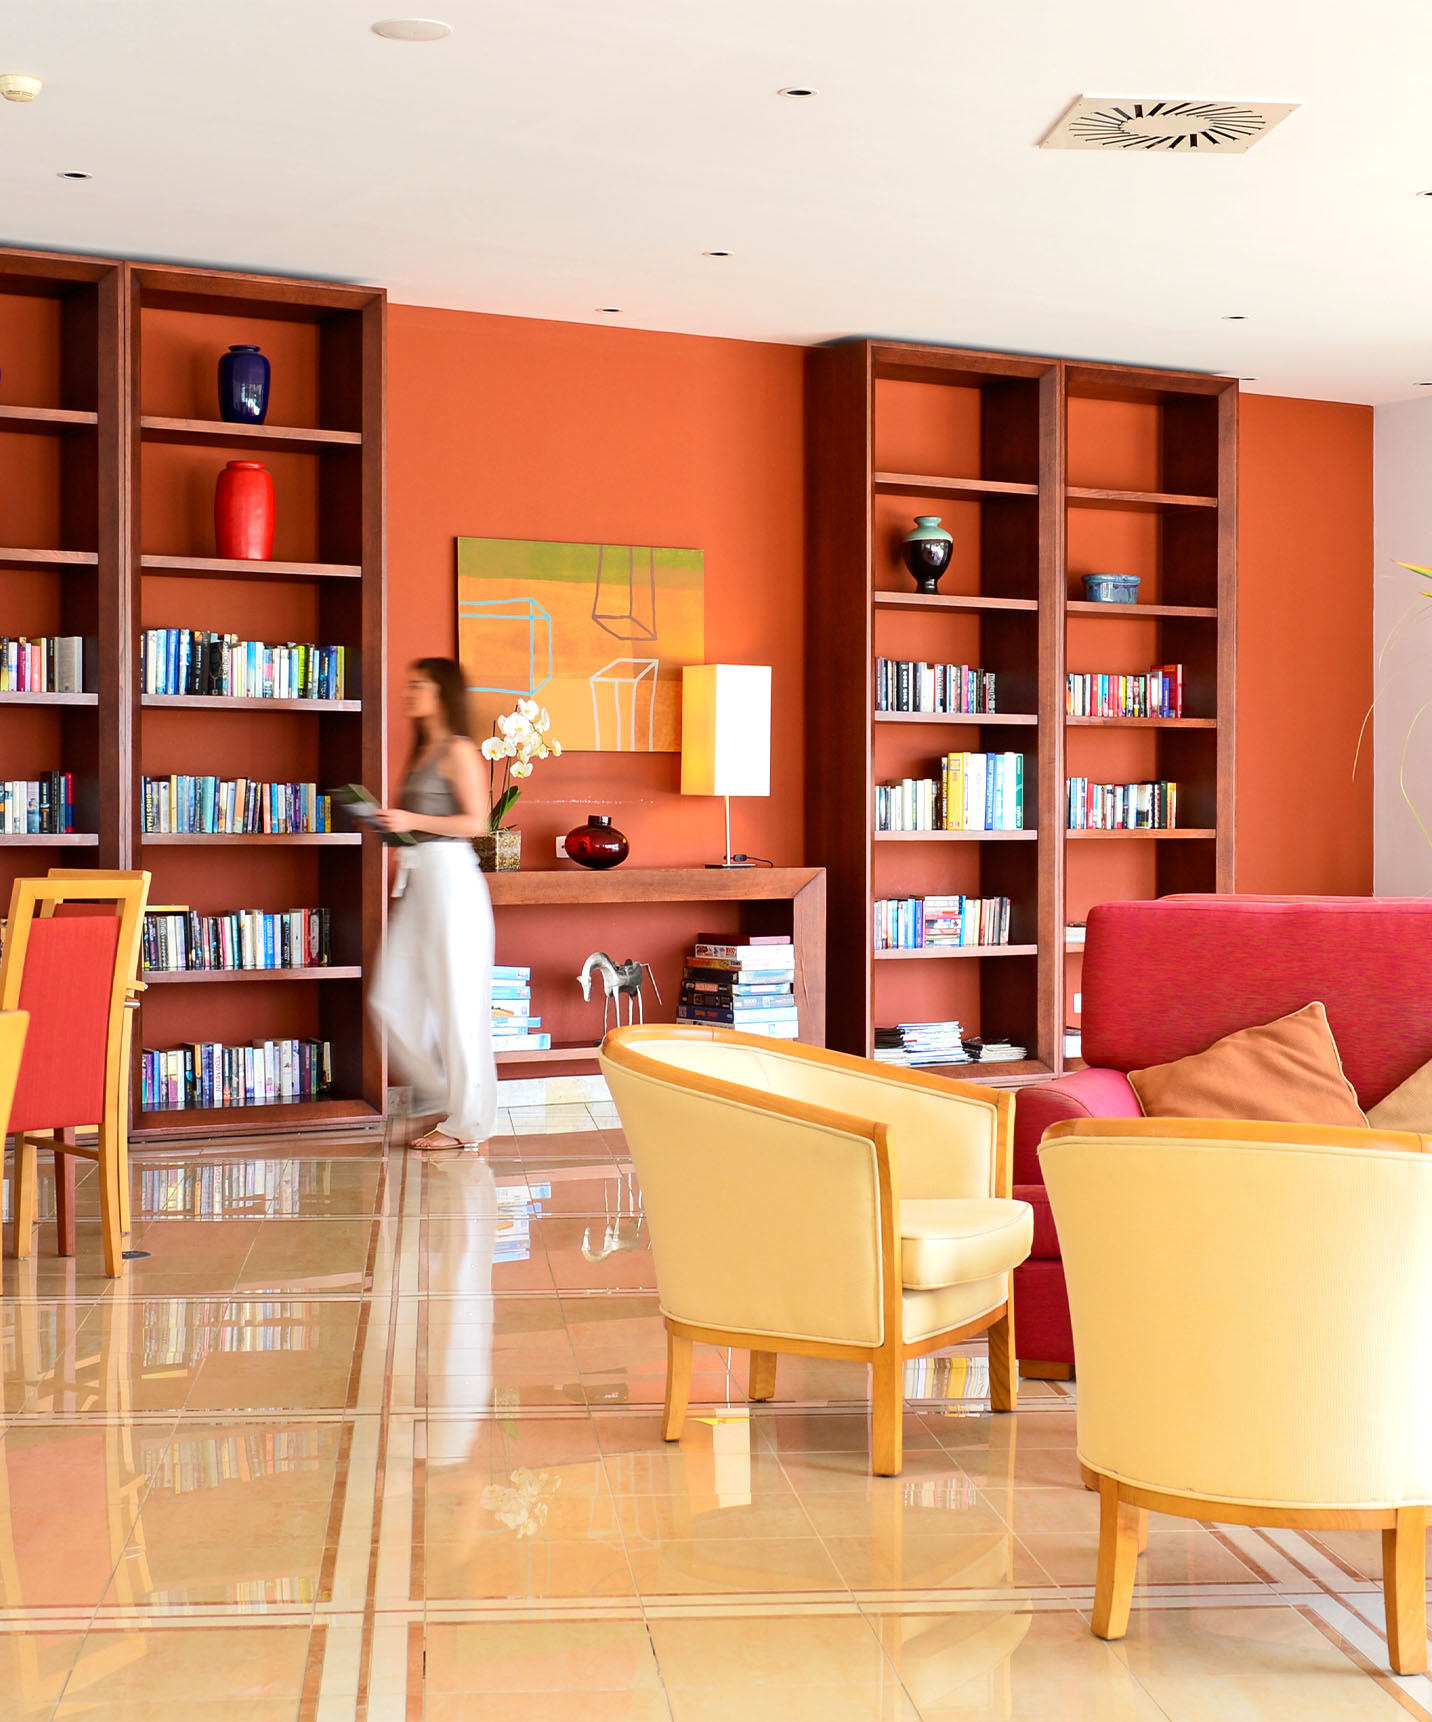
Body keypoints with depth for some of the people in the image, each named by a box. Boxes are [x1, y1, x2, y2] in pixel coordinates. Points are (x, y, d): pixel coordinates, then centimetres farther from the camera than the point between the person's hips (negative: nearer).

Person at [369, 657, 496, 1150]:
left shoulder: (459, 750, -7)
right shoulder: (422, 751, 18)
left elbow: (475, 822, -13)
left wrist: (413, 820, -17)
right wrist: (387, 819, 7)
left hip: (450, 875, -9)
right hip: (417, 879, 9)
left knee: (456, 1000, -3)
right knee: (393, 999, 7)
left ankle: (467, 1122, 6)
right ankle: (446, 1095, 21)